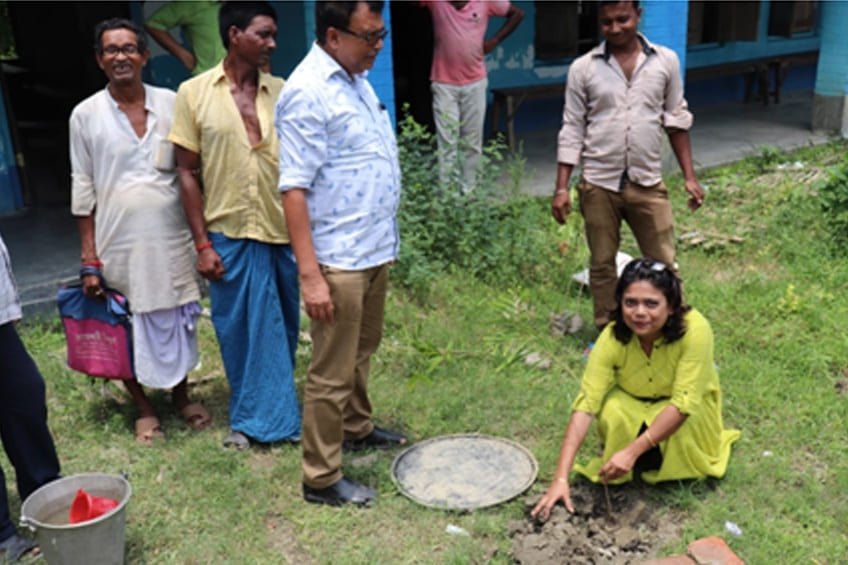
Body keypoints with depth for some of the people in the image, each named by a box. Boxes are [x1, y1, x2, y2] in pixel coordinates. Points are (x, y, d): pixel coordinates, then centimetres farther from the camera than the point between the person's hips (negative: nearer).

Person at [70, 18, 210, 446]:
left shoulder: (171, 104, 1)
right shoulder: (86, 115, -2)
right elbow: (83, 189, 0)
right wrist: (90, 260, -3)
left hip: (171, 237, 1)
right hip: (119, 242, -1)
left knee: (177, 319, 12)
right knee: (128, 327, 9)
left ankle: (181, 395, 34)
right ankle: (144, 408, 29)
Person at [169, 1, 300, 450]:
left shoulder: (281, 92, 3)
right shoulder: (195, 93, -3)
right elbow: (187, 172, -1)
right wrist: (202, 244, -4)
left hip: (282, 232, 2)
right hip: (229, 235, -2)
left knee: (283, 329, 12)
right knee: (238, 331, 8)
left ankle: (266, 415, 34)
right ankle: (252, 417, 28)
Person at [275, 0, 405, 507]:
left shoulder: (356, 79, 11)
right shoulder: (308, 93, -19)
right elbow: (294, 189, -21)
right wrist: (310, 275, -24)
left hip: (375, 248, 9)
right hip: (339, 260, -9)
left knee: (363, 350, 24)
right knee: (333, 372, 1)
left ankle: (357, 428, 44)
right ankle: (322, 478, 15)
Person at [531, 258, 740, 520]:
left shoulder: (694, 329, -33)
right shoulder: (613, 337, -27)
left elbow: (683, 404, -34)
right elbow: (585, 405, -32)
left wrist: (632, 452, -42)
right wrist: (561, 479, -38)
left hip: (691, 411, -1)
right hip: (636, 404, 1)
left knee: (680, 429, -33)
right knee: (612, 411, -31)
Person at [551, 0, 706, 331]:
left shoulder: (665, 61, 2)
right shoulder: (583, 68, -1)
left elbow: (676, 120, 9)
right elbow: (572, 130, 1)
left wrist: (689, 176, 6)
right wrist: (562, 188, -4)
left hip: (648, 183, 1)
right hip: (599, 185, 0)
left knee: (664, 265, 5)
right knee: (602, 264, 10)